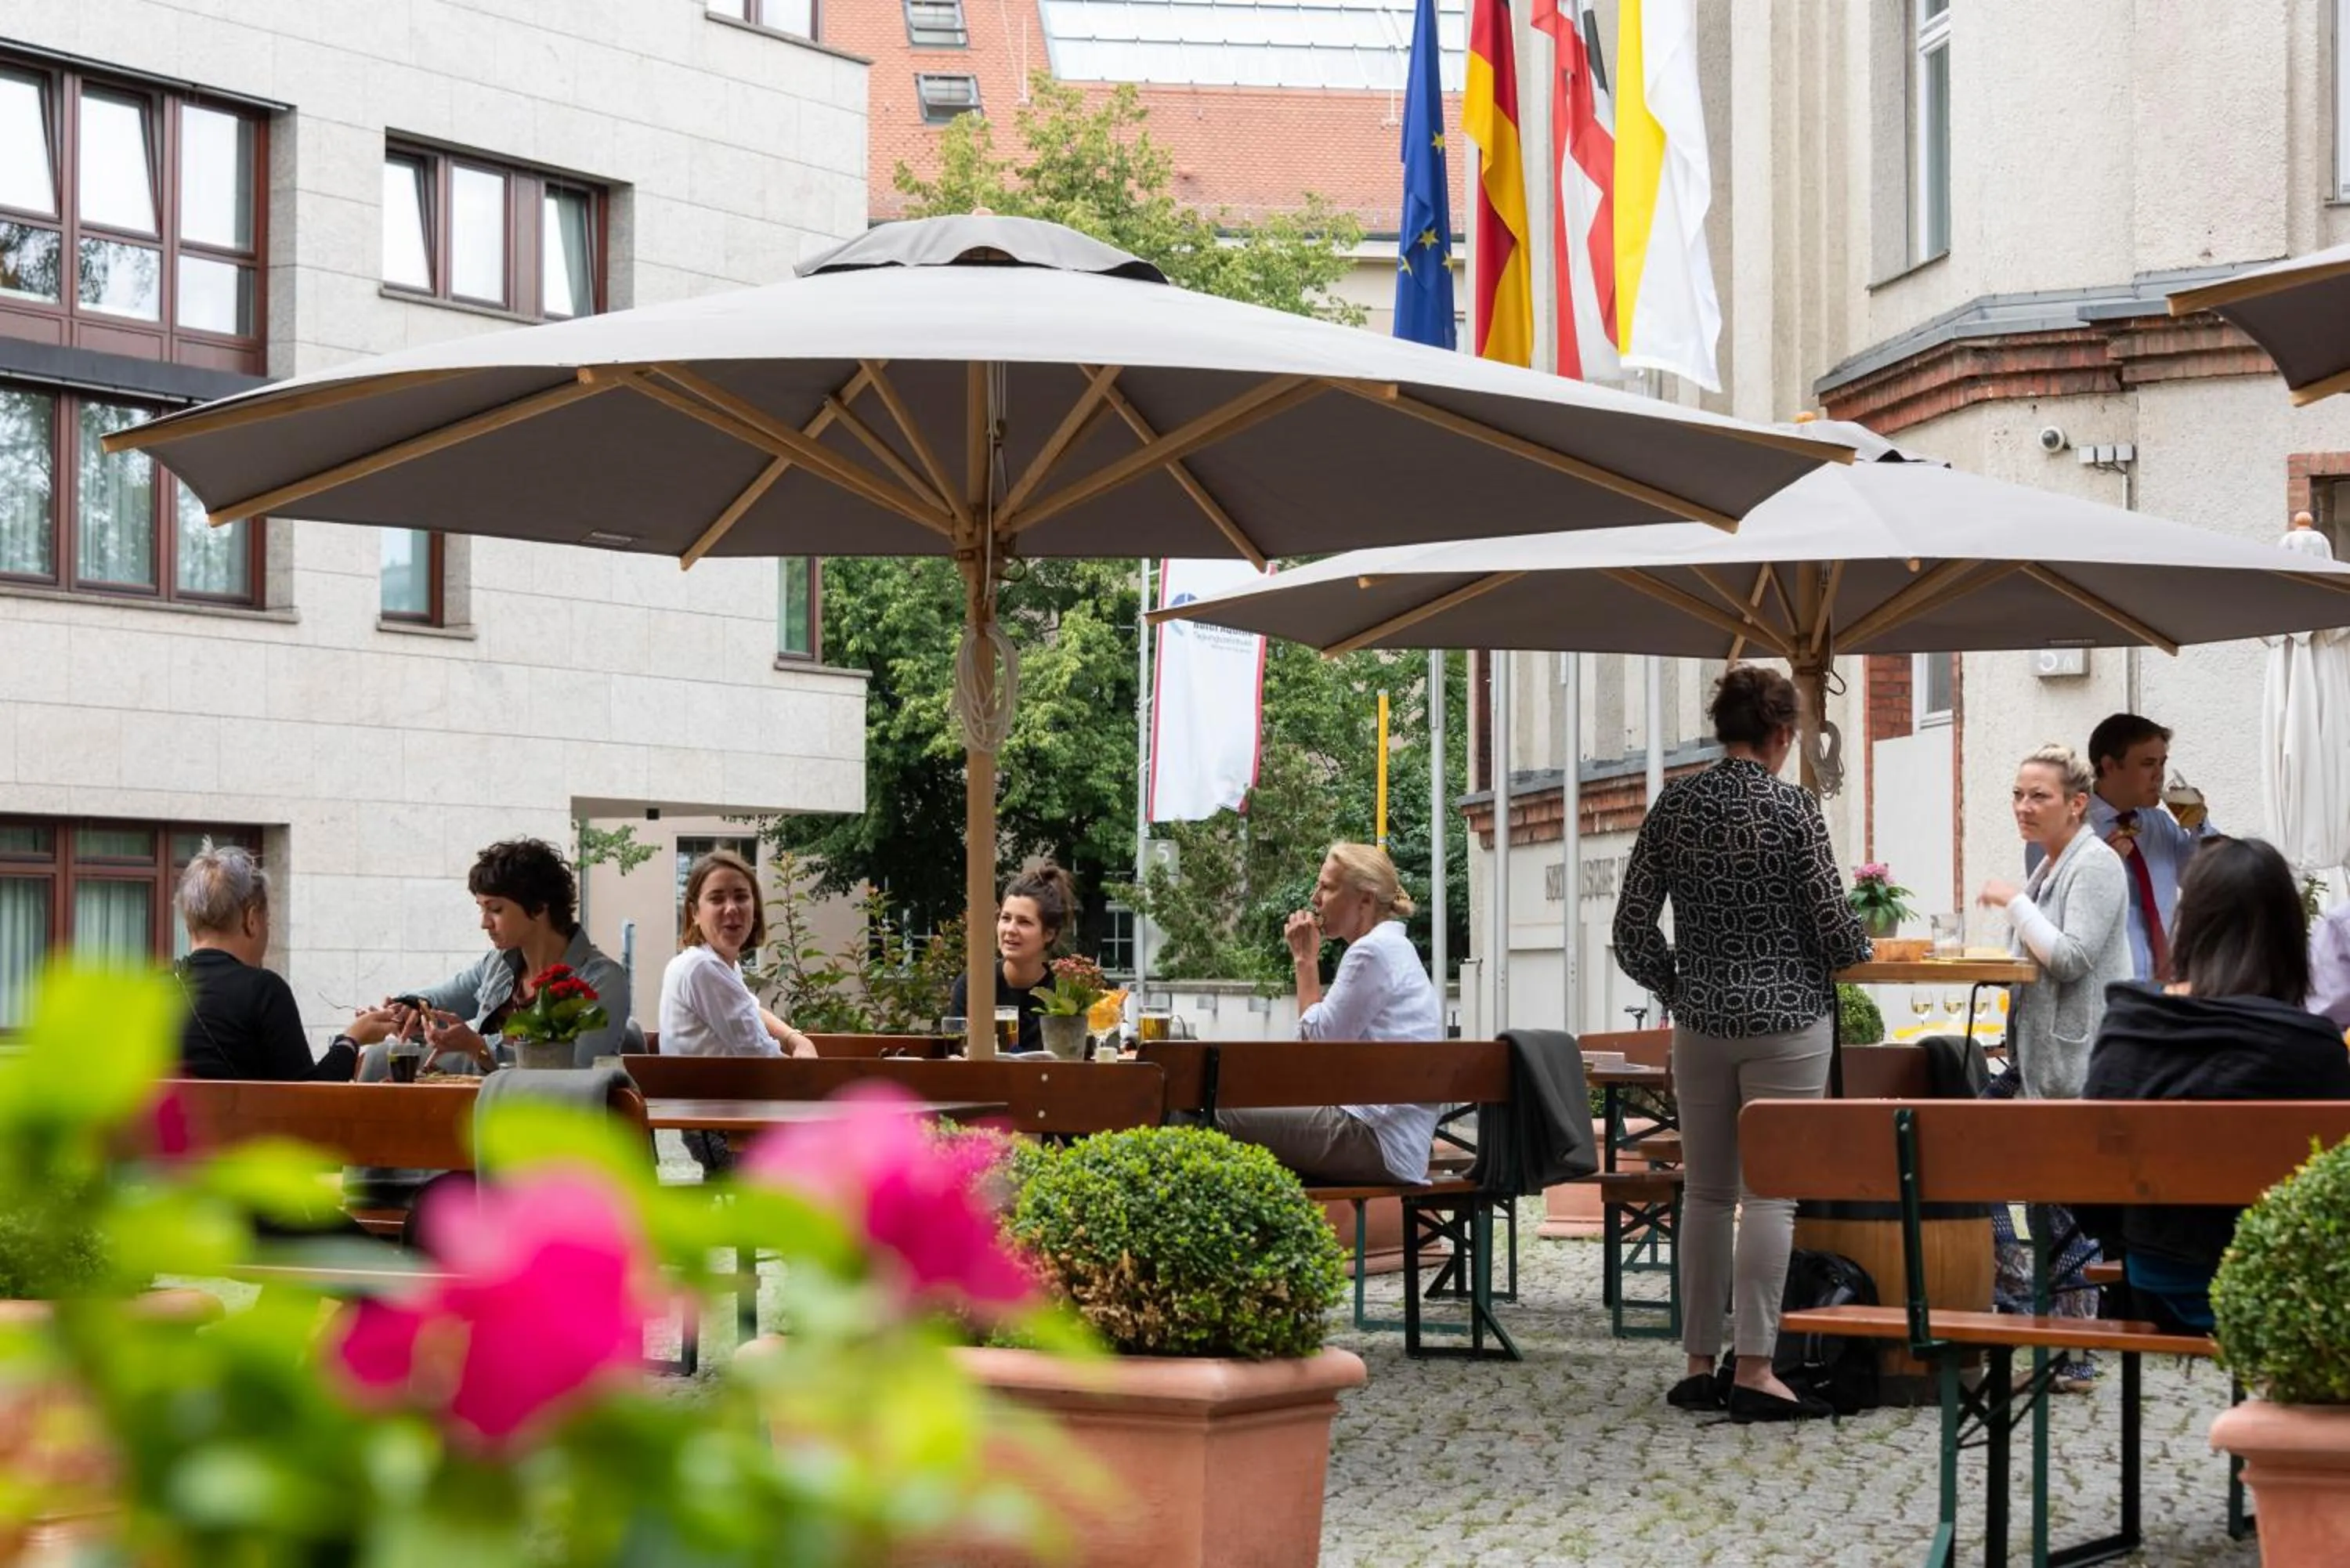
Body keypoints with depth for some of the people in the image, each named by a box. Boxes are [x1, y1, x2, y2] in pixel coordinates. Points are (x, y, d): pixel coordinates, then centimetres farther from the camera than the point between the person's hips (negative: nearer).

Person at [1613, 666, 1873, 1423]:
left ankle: (1701, 1362, 13)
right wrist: (1860, 948, 13)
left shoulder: (1674, 806, 2)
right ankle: (1753, 1368, -5)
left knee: (1705, 1191, 11)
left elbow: (1632, 932, 3)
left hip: (1702, 1019, 4)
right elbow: (1834, 929, -9)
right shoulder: (1792, 808, -11)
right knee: (1769, 1191, -3)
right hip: (1787, 1018, -4)